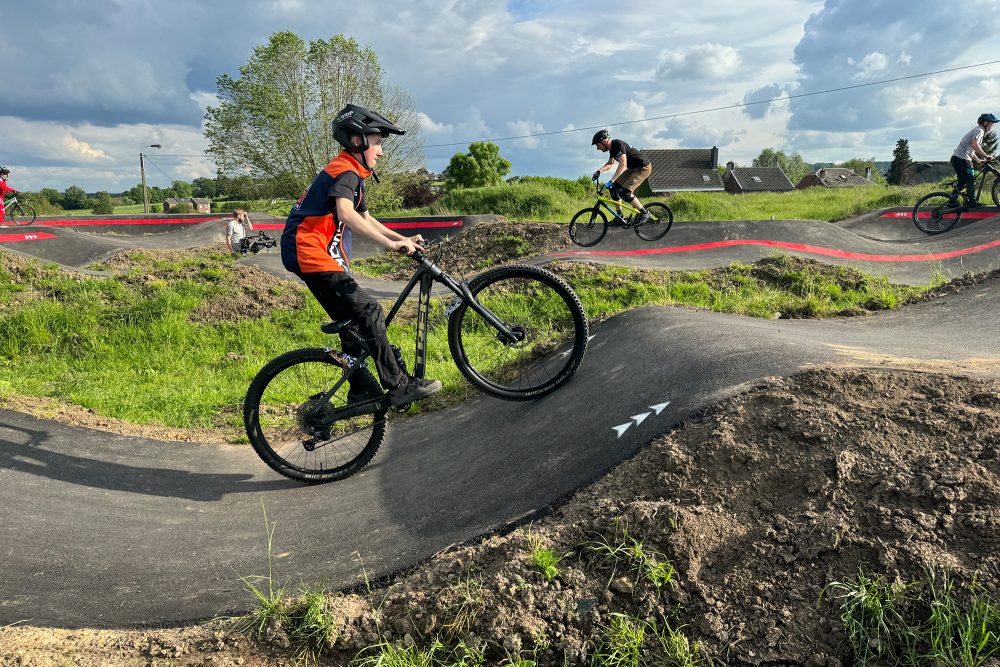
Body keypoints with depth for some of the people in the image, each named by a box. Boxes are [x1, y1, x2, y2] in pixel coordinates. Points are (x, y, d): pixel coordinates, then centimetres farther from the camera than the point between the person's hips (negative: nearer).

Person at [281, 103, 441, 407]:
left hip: (315, 254, 11)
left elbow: (365, 218, 28)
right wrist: (390, 244, -36)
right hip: (310, 251, -11)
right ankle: (399, 386, -10)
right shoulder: (345, 172, -14)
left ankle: (360, 392, 20)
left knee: (352, 320, 12)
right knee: (368, 310, -13)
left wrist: (404, 239, 19)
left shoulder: (351, 174, 19)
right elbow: (346, 213, -33)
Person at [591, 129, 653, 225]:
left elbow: (623, 165, -37)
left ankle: (645, 214, -8)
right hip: (633, 169, 10)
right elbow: (610, 163, 21)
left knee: (625, 192, -21)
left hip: (643, 168, -10)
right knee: (614, 188, 1)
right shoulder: (612, 147, 5)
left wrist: (612, 180, -41)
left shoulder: (618, 144, -25)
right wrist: (599, 171, 3)